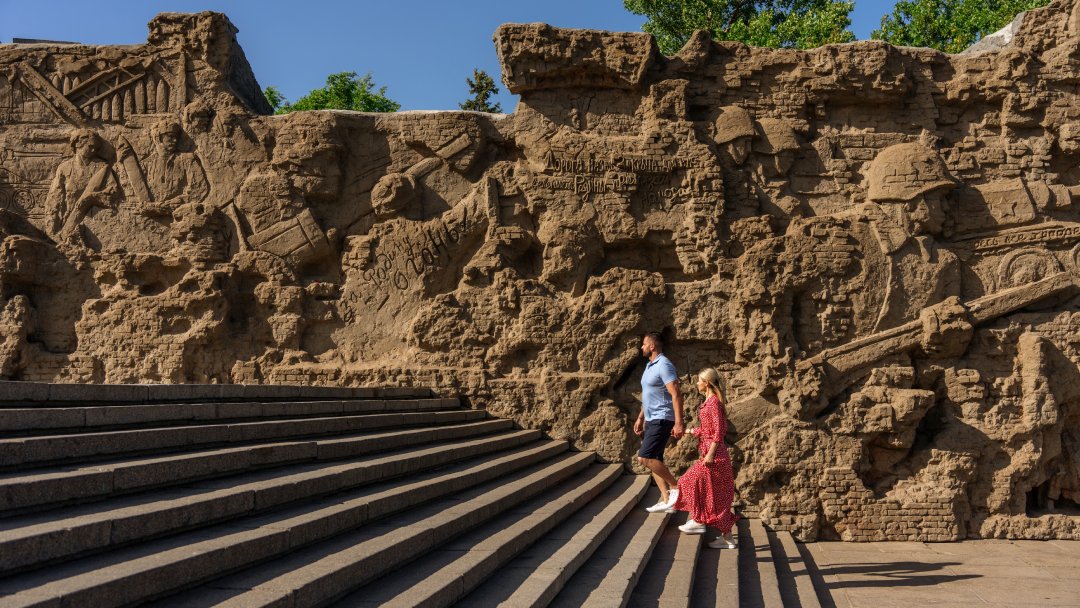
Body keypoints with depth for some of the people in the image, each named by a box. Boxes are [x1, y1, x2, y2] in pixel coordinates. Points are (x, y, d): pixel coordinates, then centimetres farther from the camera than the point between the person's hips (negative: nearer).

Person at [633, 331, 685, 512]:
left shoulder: (664, 365, -15)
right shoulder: (650, 366, 15)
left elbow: (676, 395, -22)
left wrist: (679, 423, -27)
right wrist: (640, 418, 23)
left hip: (662, 420, -10)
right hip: (651, 420, 10)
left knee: (645, 458, -16)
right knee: (654, 460, 8)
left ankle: (675, 487, -5)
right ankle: (666, 499, 12)